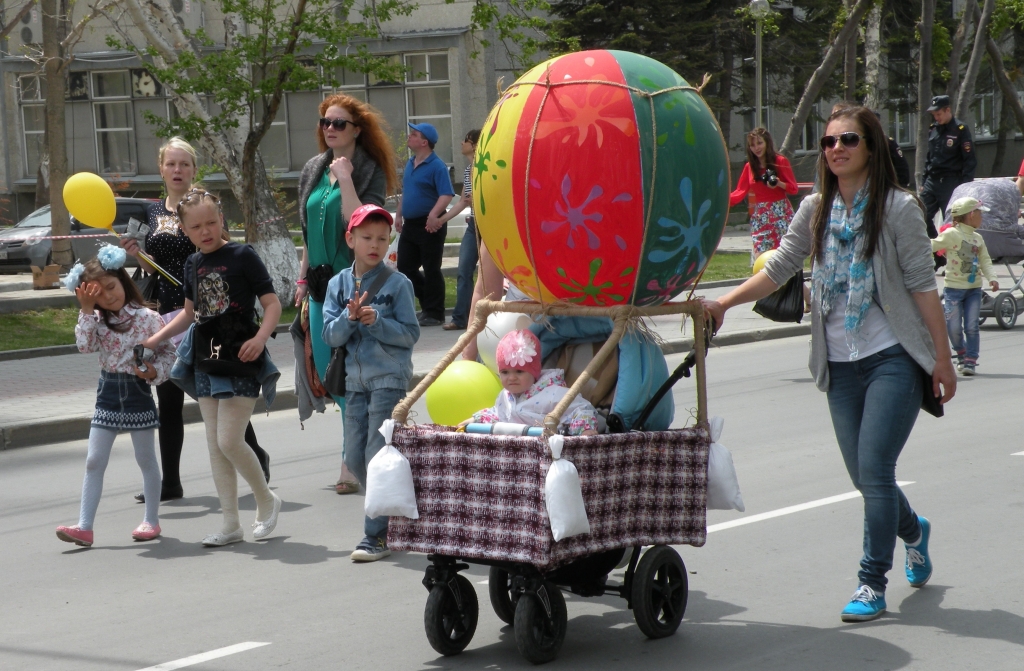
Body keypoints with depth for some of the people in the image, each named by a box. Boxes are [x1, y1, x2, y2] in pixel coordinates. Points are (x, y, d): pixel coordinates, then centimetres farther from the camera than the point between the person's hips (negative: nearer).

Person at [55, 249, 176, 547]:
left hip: (138, 392, -3)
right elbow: (84, 345, -16)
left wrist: (153, 371, -22)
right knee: (94, 461, -1)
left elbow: (167, 352, -4)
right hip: (108, 394, 3)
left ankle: (151, 520, 21)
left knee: (146, 458, 9)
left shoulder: (147, 318, -9)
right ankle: (84, 526, -1)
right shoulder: (97, 321, 2)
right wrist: (86, 310, -17)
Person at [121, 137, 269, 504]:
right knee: (168, 399, 7)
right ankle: (170, 482, 14)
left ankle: (256, 455, 23)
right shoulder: (154, 212, 12)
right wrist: (137, 254, -1)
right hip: (168, 311, 6)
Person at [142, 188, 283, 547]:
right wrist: (155, 338, 20)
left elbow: (272, 304, -10)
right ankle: (231, 524, 14)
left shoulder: (242, 256, -9)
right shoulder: (193, 264, 10)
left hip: (241, 359, -7)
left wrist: (260, 338, -25)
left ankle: (266, 500, 13)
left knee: (229, 440, -11)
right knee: (215, 445, 7)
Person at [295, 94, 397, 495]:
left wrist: (345, 177, -21)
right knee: (327, 373, 10)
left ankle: (352, 465, 1)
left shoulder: (370, 172, -8)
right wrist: (303, 278, 18)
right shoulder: (313, 170, 12)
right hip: (322, 282, 7)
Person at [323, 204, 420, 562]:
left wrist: (376, 321, -19)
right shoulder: (338, 284, 7)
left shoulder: (397, 283, -5)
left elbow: (410, 333, -6)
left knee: (378, 456, -8)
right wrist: (350, 318, -17)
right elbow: (331, 335, 2)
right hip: (355, 380, 5)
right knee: (355, 458, 8)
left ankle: (377, 535, -1)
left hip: (389, 379, -5)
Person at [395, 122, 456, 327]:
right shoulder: (410, 164, 13)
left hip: (429, 226, -9)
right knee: (405, 268, 10)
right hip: (410, 224, 9)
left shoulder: (437, 166, -14)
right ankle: (428, 304, 24)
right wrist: (399, 215, 18)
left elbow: (447, 194, -22)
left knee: (431, 270, -1)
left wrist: (434, 215, -34)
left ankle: (434, 314, 8)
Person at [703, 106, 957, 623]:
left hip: (893, 358, -5)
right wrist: (723, 303, -1)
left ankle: (872, 583, -1)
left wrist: (943, 359, -6)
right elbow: (779, 267, 11)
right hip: (841, 363, 5)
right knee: (862, 474, 9)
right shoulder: (815, 210, 9)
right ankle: (912, 531, 39)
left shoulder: (898, 208, -5)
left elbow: (922, 286, -5)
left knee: (874, 470, -11)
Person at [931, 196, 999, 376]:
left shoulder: (978, 239, 10)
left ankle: (970, 360, 6)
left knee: (971, 326, -2)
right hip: (954, 288, -4)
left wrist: (992, 278, -7)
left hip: (974, 289, 4)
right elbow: (930, 246, -7)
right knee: (954, 327, -3)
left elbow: (985, 261, 8)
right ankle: (962, 353, 22)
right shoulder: (951, 234, -8)